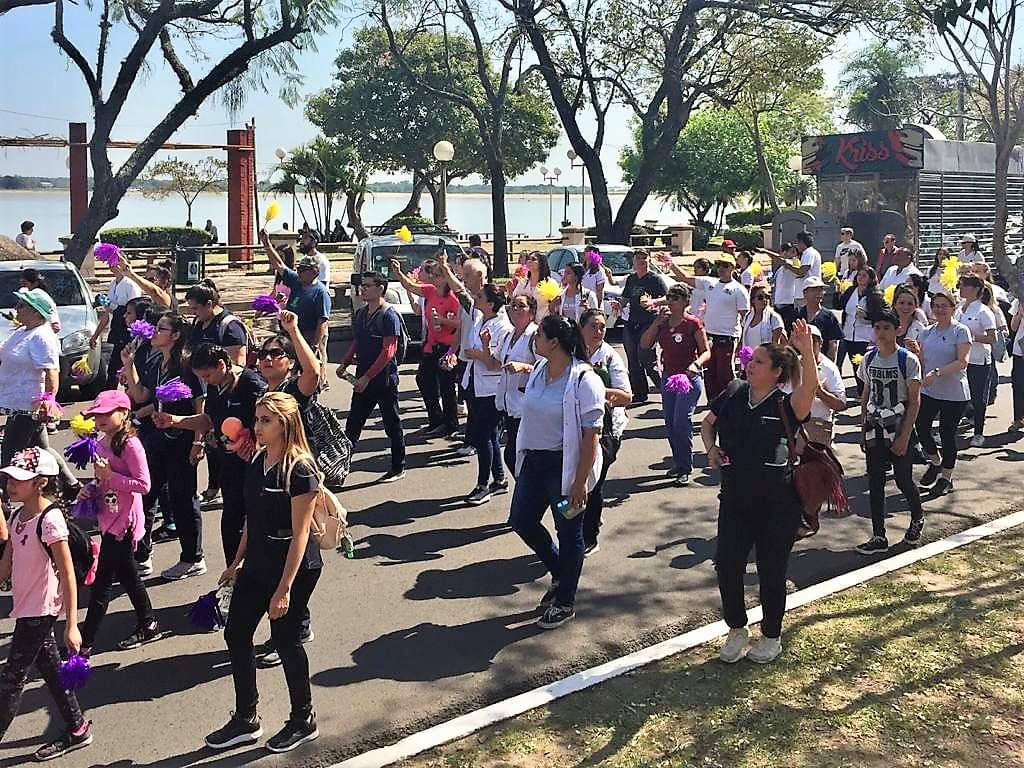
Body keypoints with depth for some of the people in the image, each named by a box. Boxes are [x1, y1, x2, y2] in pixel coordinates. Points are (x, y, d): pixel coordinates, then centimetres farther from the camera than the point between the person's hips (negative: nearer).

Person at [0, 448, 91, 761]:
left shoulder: (50, 520, -22)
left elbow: (68, 576, -22)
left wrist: (71, 625, -23)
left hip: (40, 611, -8)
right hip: (27, 607, 8)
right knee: (50, 669, 17)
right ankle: (76, 730, 29)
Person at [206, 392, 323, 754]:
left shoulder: (300, 469, -21)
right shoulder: (257, 461, 3)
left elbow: (300, 534, -21)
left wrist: (284, 589, -22)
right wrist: (238, 562, 16)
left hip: (294, 568, -8)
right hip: (258, 564, 8)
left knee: (285, 639, 5)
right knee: (236, 633, 11)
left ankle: (304, 721, 26)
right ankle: (245, 720, 27)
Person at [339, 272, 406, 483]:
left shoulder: (389, 315, -14)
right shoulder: (361, 313, 11)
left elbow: (388, 351, -19)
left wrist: (367, 377, -21)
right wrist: (345, 363, 7)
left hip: (384, 378, -7)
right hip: (363, 379, 8)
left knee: (392, 424, 4)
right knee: (353, 422, 10)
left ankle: (398, 468, 16)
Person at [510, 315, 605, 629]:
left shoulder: (584, 379, -18)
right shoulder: (539, 370, 4)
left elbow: (592, 434, -19)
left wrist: (581, 481, -21)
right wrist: (524, 458, 18)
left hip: (565, 465, -8)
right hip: (534, 459, 8)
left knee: (568, 533, 6)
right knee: (521, 520, 14)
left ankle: (565, 602, 23)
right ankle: (559, 574, 36)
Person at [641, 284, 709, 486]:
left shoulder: (693, 323, -7)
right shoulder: (662, 323, 8)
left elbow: (706, 352, -5)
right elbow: (645, 344, 0)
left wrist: (696, 364, -26)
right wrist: (658, 322, -8)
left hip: (689, 378, -6)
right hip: (668, 377, 6)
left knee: (681, 421, -14)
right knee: (670, 424, 9)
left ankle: (685, 470, -6)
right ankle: (678, 464, 24)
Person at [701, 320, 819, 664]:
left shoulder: (785, 406, -13)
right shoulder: (733, 394, 0)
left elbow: (810, 387, -35)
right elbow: (708, 423, 15)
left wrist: (806, 351, -50)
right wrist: (712, 448, -4)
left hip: (777, 503, -4)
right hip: (735, 497, 4)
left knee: (771, 570, 9)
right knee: (727, 564, 4)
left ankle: (771, 636, 31)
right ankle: (737, 630, 27)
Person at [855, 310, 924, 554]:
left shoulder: (908, 360, -10)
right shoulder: (869, 359, 5)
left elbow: (915, 401, -10)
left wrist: (904, 437, -14)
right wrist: (863, 430, 9)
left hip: (900, 427, -4)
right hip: (875, 429, 4)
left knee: (903, 479, 3)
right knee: (875, 482, 3)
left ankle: (917, 518, 34)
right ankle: (879, 537, 9)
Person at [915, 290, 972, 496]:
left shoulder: (961, 331, -8)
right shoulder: (927, 332, 9)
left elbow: (962, 362, -17)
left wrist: (937, 373, -26)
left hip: (954, 393, -5)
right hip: (928, 391, 5)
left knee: (947, 433, 3)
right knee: (921, 426, -1)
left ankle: (946, 477, 19)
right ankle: (934, 464, 27)